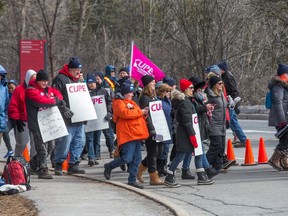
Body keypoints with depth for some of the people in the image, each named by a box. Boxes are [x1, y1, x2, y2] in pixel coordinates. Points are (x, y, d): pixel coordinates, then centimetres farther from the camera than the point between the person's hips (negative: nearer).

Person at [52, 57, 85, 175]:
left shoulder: (77, 80, 20)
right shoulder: (60, 79, -7)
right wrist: (63, 110, -23)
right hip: (67, 119, -9)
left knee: (79, 141, 7)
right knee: (65, 142, -9)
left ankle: (74, 165, 14)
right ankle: (58, 165, 2)